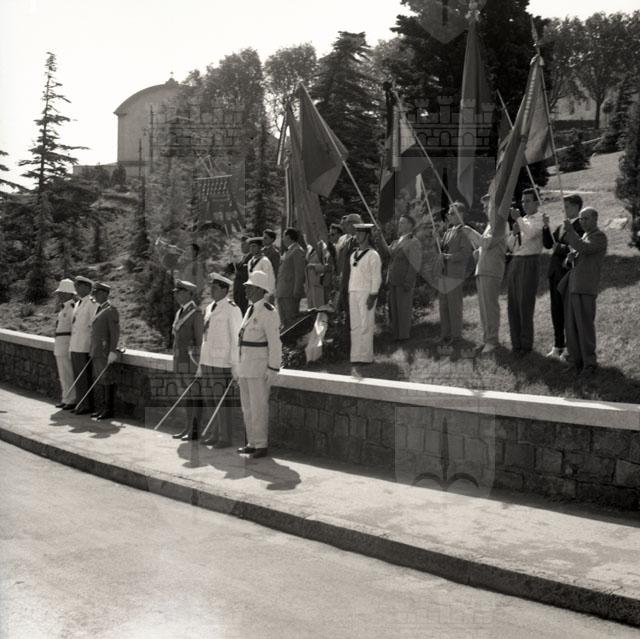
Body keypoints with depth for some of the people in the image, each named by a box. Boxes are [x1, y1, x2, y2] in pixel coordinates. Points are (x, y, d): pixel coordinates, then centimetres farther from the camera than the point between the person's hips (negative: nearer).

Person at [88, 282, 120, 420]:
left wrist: (112, 352, -20)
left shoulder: (111, 310, -10)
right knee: (101, 379, 10)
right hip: (96, 351, 9)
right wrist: (92, 350, 17)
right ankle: (104, 407, 16)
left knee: (108, 380, -5)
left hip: (106, 351, -9)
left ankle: (109, 410, -1)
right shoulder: (99, 309, 17)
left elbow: (115, 332, -15)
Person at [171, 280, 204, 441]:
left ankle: (197, 430, 2)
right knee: (187, 394, 12)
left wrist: (197, 363, -16)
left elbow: (199, 339, -13)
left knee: (195, 395, -3)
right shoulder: (179, 312, 13)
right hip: (180, 359, 8)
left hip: (191, 359, -8)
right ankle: (189, 428, 17)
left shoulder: (196, 313, -12)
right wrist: (176, 360, 18)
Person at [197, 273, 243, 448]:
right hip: (208, 361, 8)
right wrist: (201, 364, 19)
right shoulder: (209, 308, 15)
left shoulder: (231, 309, -10)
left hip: (222, 362, -7)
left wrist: (236, 365, -14)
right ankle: (218, 434, 18)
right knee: (214, 400, 10)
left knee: (222, 400, -6)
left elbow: (236, 338, -11)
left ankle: (225, 437, 1)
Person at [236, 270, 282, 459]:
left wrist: (273, 369, -19)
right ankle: (252, 443, 19)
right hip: (245, 367, 9)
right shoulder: (250, 310, 14)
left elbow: (275, 343, -16)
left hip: (260, 367, -9)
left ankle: (262, 445, 1)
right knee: (247, 407, 12)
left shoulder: (268, 312, -13)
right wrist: (240, 368, 18)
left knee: (258, 407, -6)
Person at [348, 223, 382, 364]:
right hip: (353, 293, 7)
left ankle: (366, 356, -2)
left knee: (366, 326, -6)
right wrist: (350, 293, 12)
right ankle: (356, 356, 11)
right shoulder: (354, 255, 15)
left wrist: (373, 296, -16)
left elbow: (377, 278, -10)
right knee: (355, 326, 7)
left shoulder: (373, 255, -7)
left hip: (367, 293, -7)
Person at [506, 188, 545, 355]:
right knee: (512, 305, 8)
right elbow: (510, 245, 18)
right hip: (515, 262, 8)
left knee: (525, 305, -6)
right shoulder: (522, 220, 19)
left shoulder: (540, 219, -3)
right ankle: (516, 343, 17)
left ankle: (526, 345, 3)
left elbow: (531, 233, -24)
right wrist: (514, 232, 1)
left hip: (529, 263, -7)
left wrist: (519, 219, -18)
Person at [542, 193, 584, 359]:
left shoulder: (581, 226, -7)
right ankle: (558, 346, 20)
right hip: (555, 272, 8)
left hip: (568, 273, -7)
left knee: (568, 311, -2)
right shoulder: (562, 227, 18)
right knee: (556, 311, 11)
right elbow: (547, 244, 13)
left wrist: (562, 249, -14)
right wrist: (546, 228, 1)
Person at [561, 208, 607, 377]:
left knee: (585, 325, -9)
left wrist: (570, 231, -15)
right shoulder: (584, 236, 23)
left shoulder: (600, 237, -5)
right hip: (572, 286, 8)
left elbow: (583, 248, -20)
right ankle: (576, 361, 11)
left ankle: (589, 363, -3)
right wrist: (571, 256, 2)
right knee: (571, 325, 6)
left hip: (585, 288, -8)